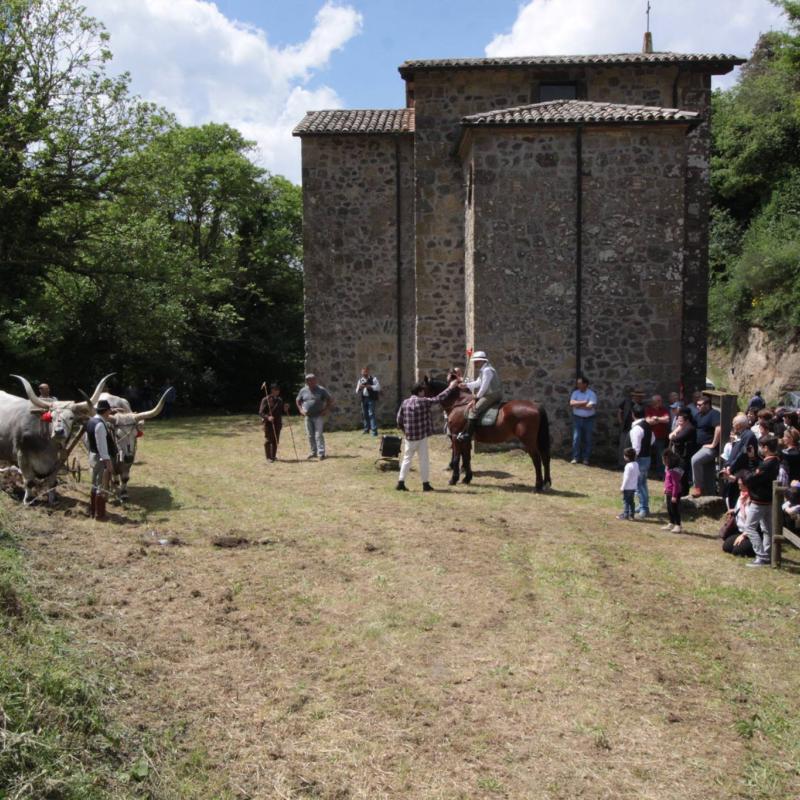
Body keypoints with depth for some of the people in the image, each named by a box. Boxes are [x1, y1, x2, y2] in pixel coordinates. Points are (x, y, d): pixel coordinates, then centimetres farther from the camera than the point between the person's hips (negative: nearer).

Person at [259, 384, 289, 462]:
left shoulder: (280, 400, 11)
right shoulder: (266, 399, -7)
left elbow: (282, 412, 19)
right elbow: (261, 413, -9)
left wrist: (285, 409, -3)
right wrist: (267, 417, -25)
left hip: (277, 423, 5)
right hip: (268, 423, -5)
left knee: (275, 441, 9)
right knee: (268, 440, -1)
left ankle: (273, 456, 20)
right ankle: (268, 457, 6)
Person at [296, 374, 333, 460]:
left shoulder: (321, 390, -4)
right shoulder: (303, 391, 5)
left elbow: (330, 400, 3)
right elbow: (297, 400, 20)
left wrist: (326, 410, -5)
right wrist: (301, 410, 7)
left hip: (318, 416, -4)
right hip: (308, 417, 4)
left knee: (318, 435, -10)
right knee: (310, 436, 9)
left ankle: (321, 453, -8)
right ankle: (313, 452, 21)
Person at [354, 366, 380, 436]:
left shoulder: (373, 379, 1)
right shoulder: (360, 380, 15)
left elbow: (378, 387, -9)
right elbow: (357, 391, 14)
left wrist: (369, 386, -18)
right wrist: (359, 387, -8)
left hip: (371, 399, -5)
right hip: (363, 399, 5)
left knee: (371, 414, -12)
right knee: (364, 414, 10)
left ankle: (374, 430, -14)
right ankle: (366, 429, 23)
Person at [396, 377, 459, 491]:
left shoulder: (405, 402, 2)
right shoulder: (423, 401, -11)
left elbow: (399, 420, 3)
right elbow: (438, 398, -4)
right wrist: (450, 388, 5)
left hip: (409, 436, 4)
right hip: (422, 436, -4)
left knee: (407, 459, 12)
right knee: (424, 460, 5)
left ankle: (401, 483, 9)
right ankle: (426, 484, 10)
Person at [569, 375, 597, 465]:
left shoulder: (591, 394, -7)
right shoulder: (575, 393, 3)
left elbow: (590, 406, -20)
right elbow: (571, 403, -12)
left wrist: (577, 405, -12)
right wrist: (584, 402, -17)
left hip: (589, 419, -2)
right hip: (577, 418, 2)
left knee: (588, 439, 5)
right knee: (576, 438, -5)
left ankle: (585, 458, 14)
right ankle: (575, 458, 0)